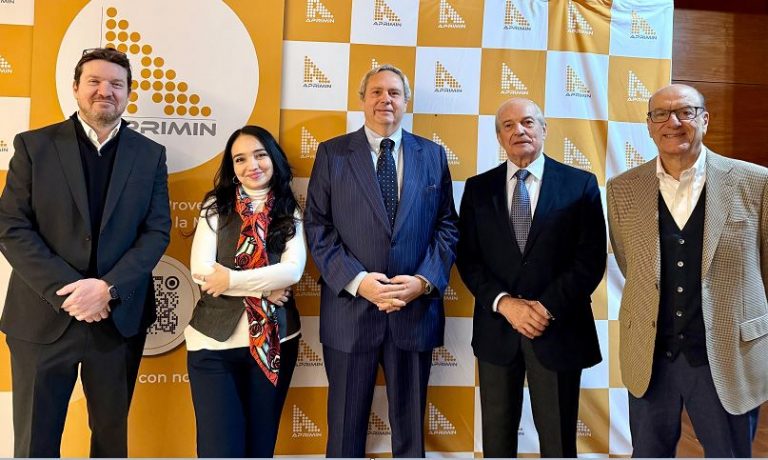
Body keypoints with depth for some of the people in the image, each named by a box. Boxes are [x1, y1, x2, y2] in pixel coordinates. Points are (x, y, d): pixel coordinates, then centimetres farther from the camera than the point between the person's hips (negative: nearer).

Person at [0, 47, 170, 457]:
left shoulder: (150, 155, 5)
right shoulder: (34, 145, 2)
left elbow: (157, 231, -1)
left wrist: (109, 288, -15)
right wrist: (67, 292, -15)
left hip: (119, 318, 1)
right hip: (44, 317, -1)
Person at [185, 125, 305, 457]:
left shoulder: (290, 213, 4)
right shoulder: (216, 206, 2)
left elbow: (293, 270, -11)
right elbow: (201, 270, -10)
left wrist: (233, 280, -15)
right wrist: (263, 288, -12)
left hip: (274, 342, 2)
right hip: (214, 342, -1)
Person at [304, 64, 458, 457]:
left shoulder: (432, 155, 8)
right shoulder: (332, 153, 3)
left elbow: (446, 226, 5)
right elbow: (317, 228, -3)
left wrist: (425, 281, -10)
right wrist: (358, 281, -15)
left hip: (416, 309, 2)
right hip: (350, 309, -1)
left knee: (409, 423, 15)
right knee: (346, 424, 14)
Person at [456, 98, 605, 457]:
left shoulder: (581, 185, 0)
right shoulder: (478, 188, 6)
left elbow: (591, 259, -5)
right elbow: (467, 258, 1)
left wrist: (546, 307, -14)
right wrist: (505, 303, -13)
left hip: (558, 329, -1)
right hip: (496, 329, 2)